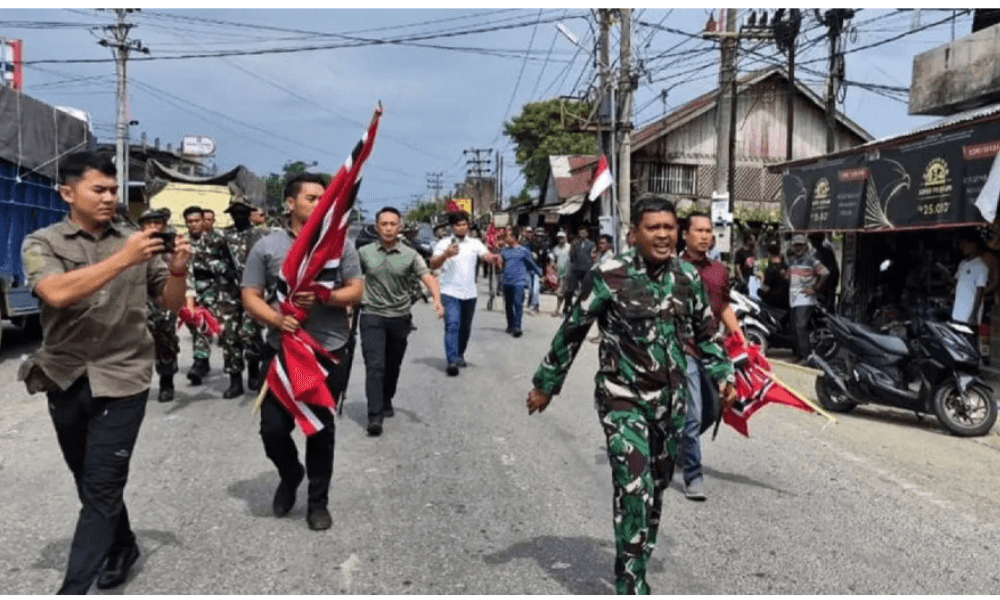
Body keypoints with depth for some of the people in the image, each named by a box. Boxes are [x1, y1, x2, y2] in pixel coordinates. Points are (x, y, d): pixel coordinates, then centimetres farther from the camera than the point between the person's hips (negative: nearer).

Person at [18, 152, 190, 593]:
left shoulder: (136, 240, 2)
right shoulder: (42, 243, -2)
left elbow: (170, 303, 6)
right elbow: (56, 293, -23)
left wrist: (177, 271, -15)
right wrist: (123, 259, -29)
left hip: (122, 379, -1)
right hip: (65, 378, 2)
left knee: (103, 487, -4)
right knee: (89, 481, 16)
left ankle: (73, 590, 2)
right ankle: (121, 546, 39)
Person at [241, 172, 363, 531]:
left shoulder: (340, 243, 3)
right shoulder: (267, 246, 1)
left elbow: (356, 292, 0)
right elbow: (250, 297, 0)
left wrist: (322, 297, -18)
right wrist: (276, 319, -19)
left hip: (330, 353, 0)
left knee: (322, 429, 9)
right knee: (273, 428, 3)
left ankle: (318, 501, 25)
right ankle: (290, 474, 36)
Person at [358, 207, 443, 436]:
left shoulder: (410, 255, -2)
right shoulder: (364, 252, 1)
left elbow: (427, 277, -12)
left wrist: (437, 300, -28)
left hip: (400, 317, 1)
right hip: (372, 316, -1)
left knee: (393, 366, 15)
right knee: (375, 366, -11)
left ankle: (386, 402, 38)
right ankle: (374, 416, -11)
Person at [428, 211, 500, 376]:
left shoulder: (475, 243, 9)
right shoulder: (443, 243, 1)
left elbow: (487, 255, -7)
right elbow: (433, 265, -8)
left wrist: (494, 259, -30)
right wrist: (446, 254, -25)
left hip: (470, 293, 4)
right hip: (450, 293, -4)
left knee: (465, 327, 13)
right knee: (452, 325, -15)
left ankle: (460, 354, 33)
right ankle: (452, 361, -20)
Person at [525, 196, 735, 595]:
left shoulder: (688, 277, 2)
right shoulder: (609, 276, -14)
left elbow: (705, 333, 17)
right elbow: (571, 332, -6)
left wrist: (722, 374, 6)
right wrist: (545, 384, -2)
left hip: (671, 400, 6)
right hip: (623, 400, -5)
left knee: (656, 489, 16)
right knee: (635, 491, -15)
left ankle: (637, 565, 36)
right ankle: (631, 585, -1)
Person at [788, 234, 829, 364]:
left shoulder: (811, 259, -7)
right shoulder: (791, 260, 16)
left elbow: (825, 273, -14)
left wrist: (814, 288, -12)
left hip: (806, 299, -8)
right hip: (793, 299, 8)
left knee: (801, 326, -15)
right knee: (794, 328, 8)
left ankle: (805, 356, -12)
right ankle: (798, 354, 17)